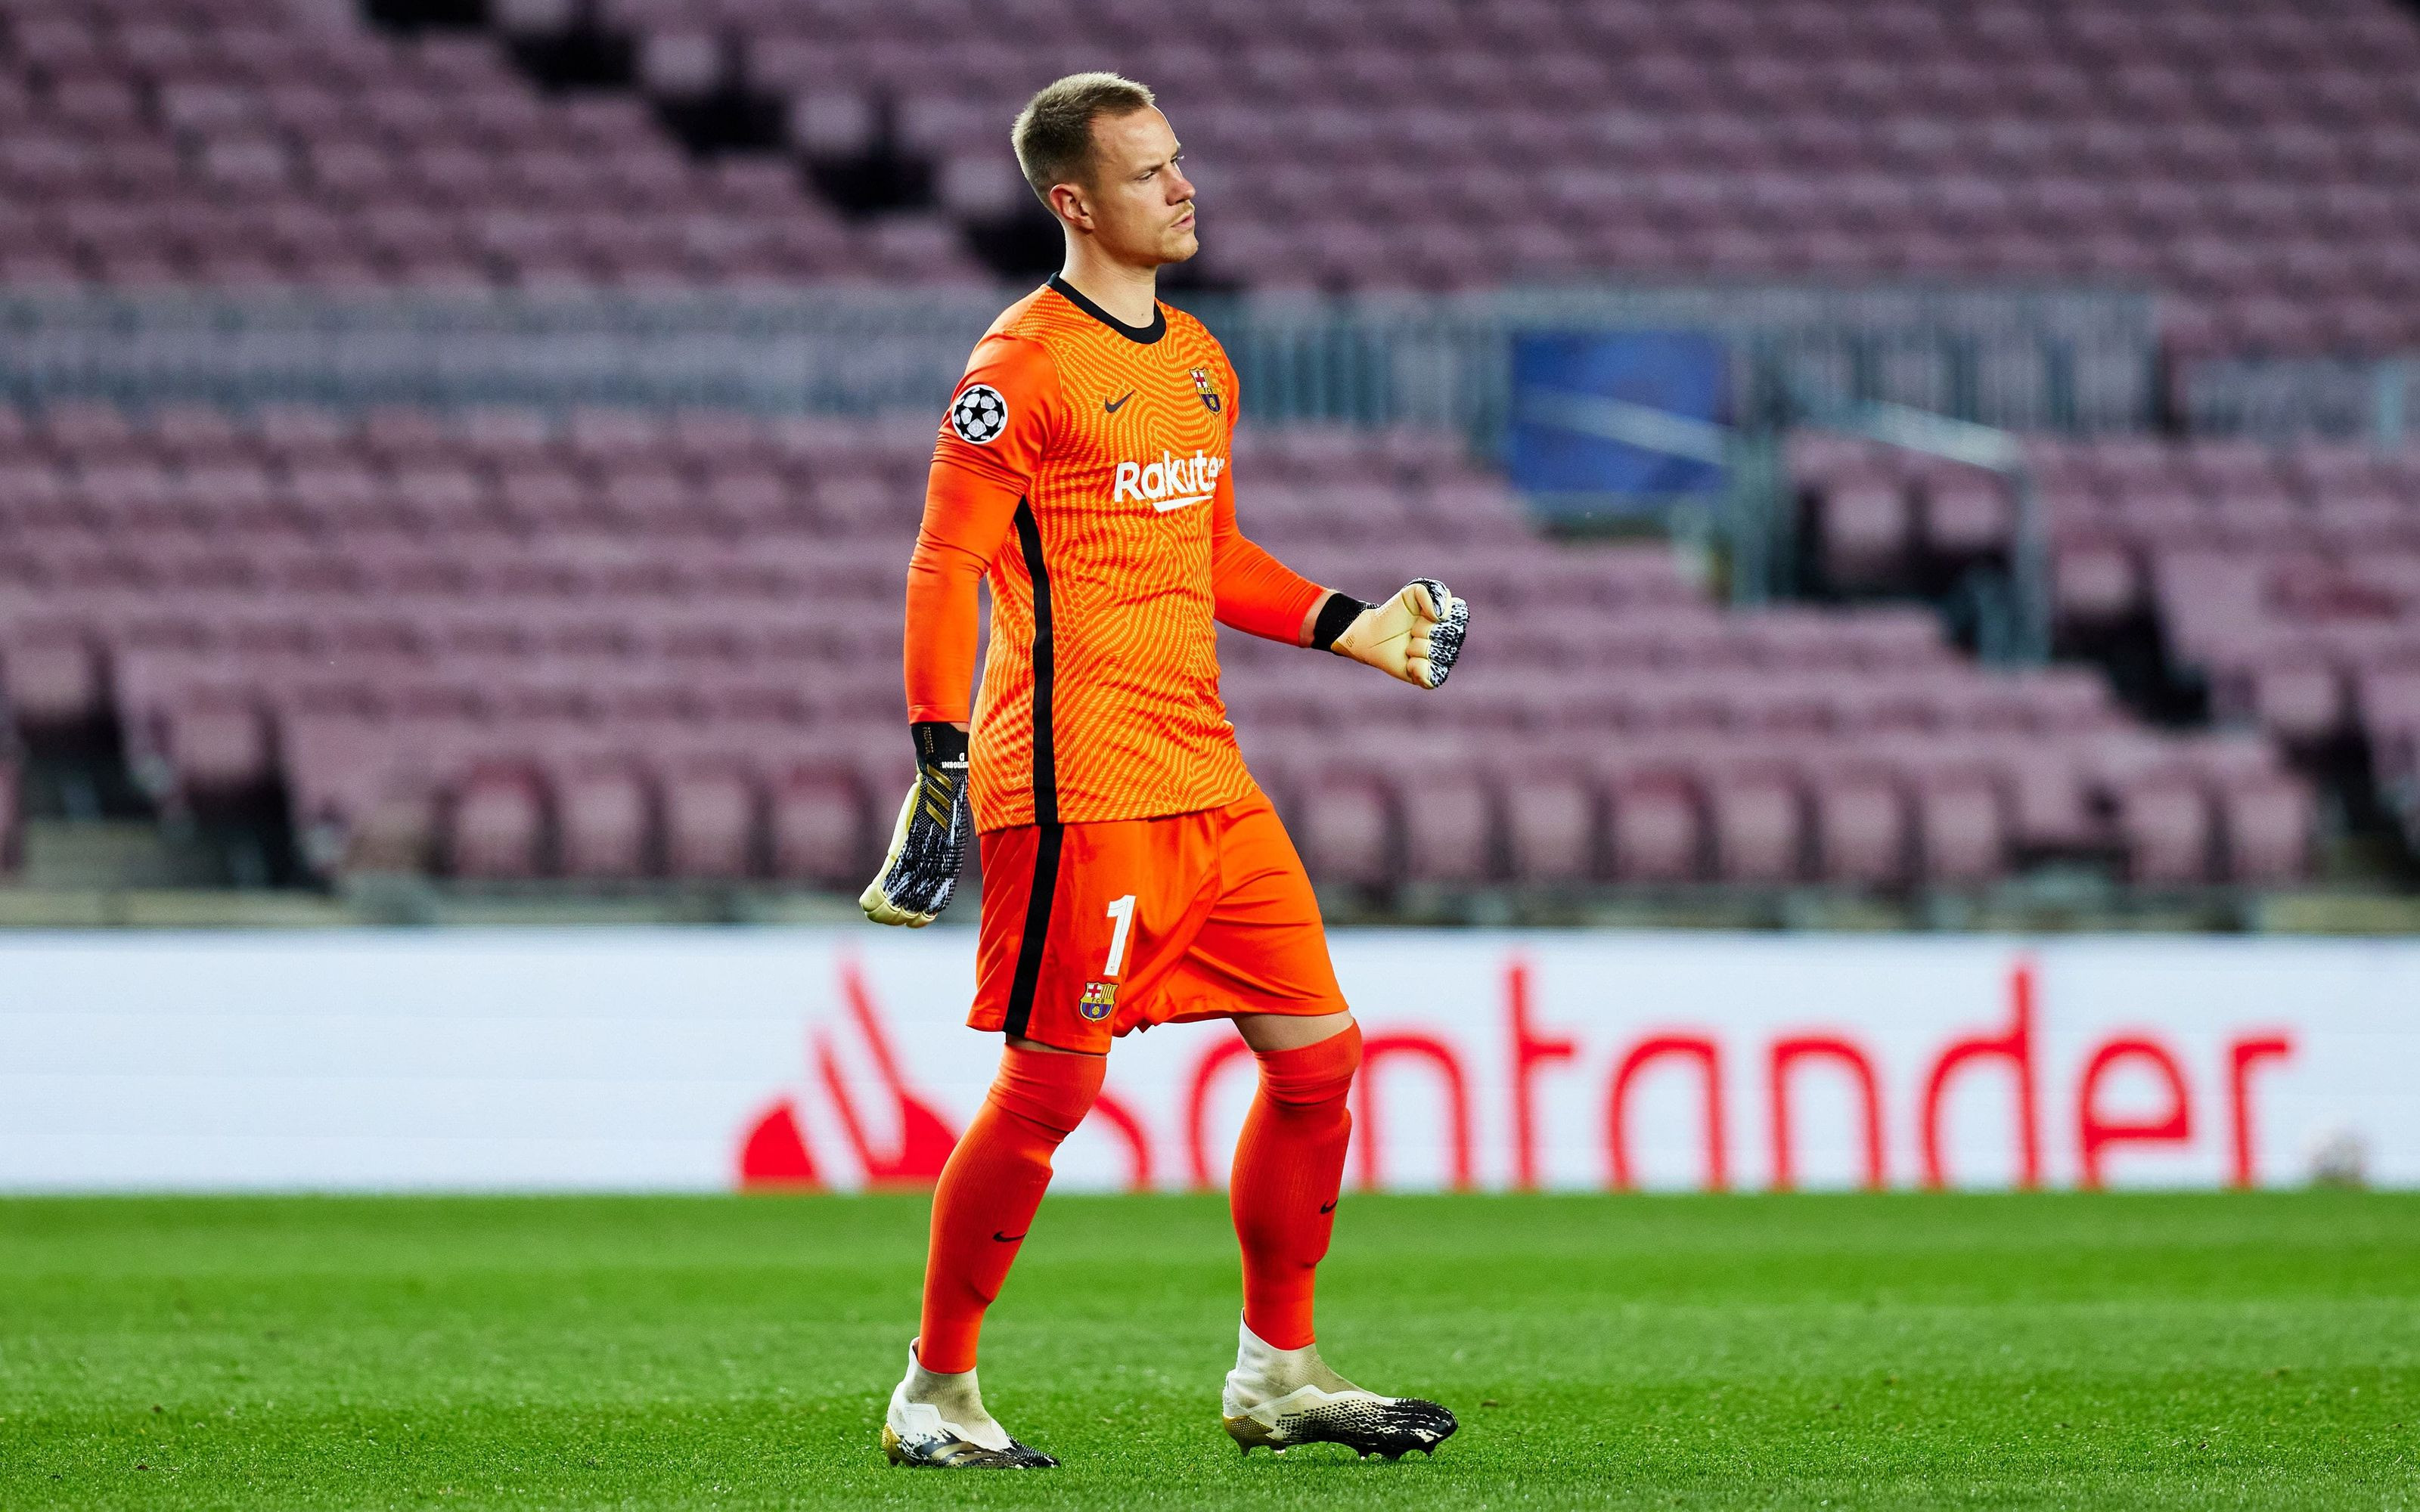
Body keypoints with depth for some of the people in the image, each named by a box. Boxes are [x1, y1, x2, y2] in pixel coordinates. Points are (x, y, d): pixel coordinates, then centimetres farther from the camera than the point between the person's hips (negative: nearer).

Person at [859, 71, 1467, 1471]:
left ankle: (1276, 1376, 17)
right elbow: (946, 569, -12)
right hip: (1078, 788, -8)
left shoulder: (1201, 364, 16)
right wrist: (940, 762, -19)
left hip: (1207, 778, 8)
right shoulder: (1024, 365, -8)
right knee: (1052, 1087, -8)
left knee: (1317, 1050, 6)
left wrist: (1347, 626, 19)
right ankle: (935, 1392, 5)